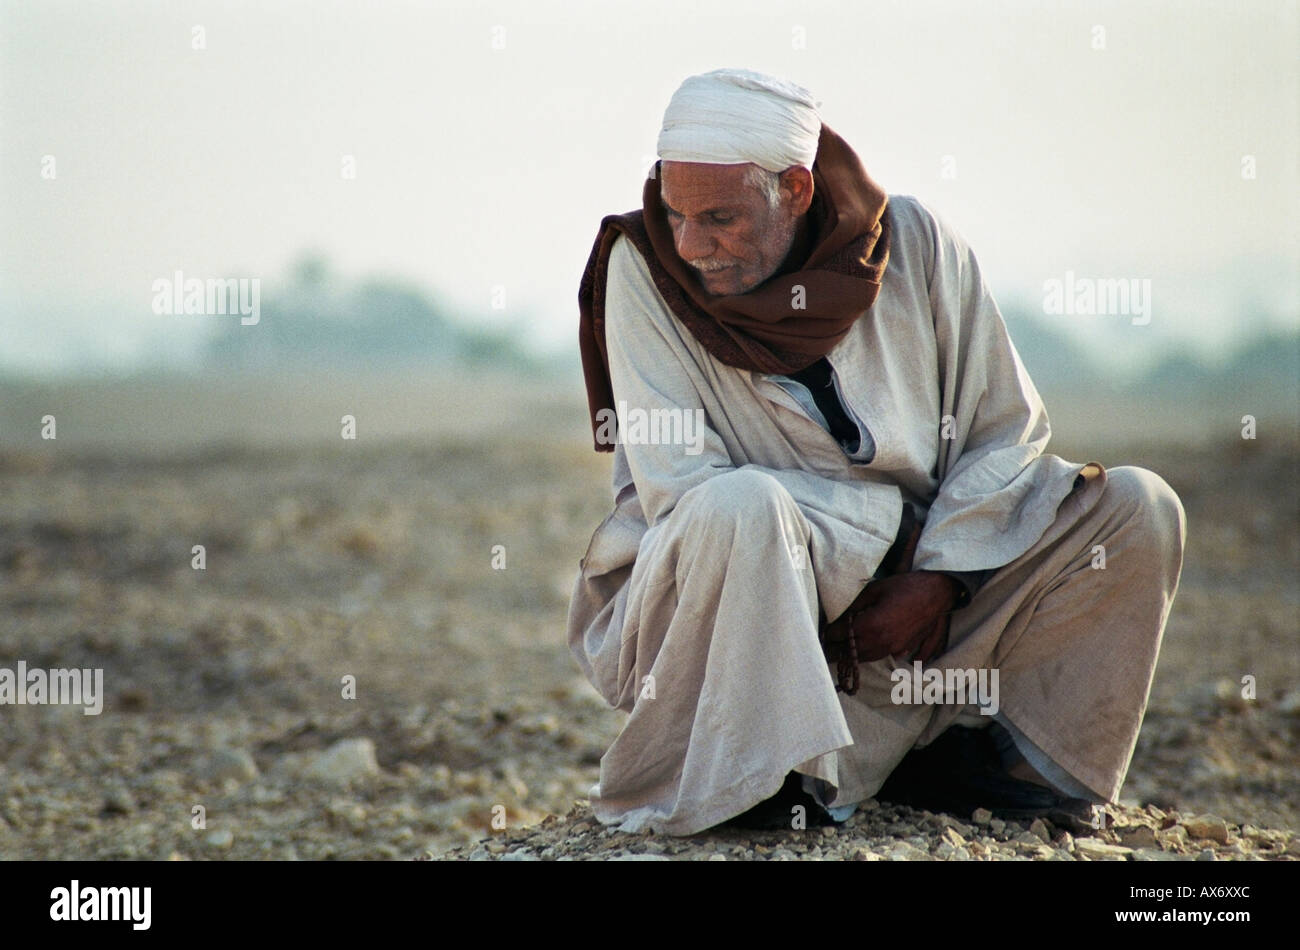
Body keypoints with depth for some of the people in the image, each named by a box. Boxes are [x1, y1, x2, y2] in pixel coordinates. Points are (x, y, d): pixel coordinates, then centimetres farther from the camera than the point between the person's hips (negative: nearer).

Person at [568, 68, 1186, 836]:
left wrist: (937, 577, -12)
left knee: (1138, 510, -8)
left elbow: (1008, 429, 1)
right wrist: (896, 522, -18)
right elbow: (680, 487, -17)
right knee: (739, 509, -38)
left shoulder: (914, 245, -4)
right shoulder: (644, 266, -12)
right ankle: (727, 782, -22)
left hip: (908, 583, 4)